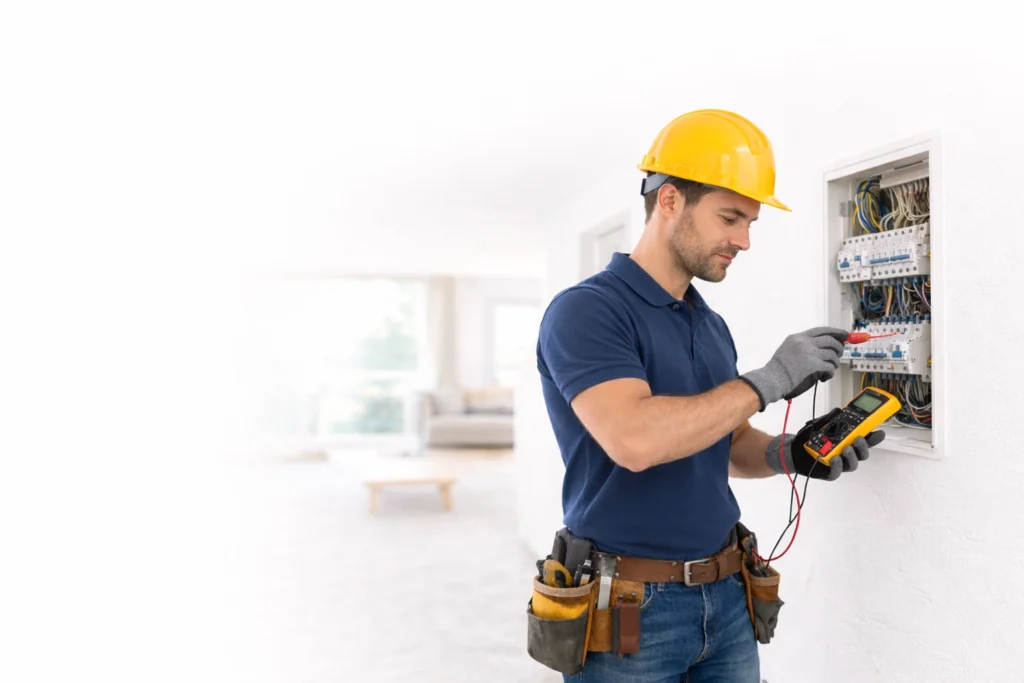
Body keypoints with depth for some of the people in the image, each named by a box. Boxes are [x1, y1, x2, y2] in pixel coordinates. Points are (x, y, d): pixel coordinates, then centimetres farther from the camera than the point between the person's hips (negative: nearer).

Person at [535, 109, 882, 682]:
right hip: (630, 607, -7)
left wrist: (788, 454, -4)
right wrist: (767, 382, -21)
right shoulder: (584, 311, -15)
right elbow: (635, 439, -30)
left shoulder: (712, 326, 10)